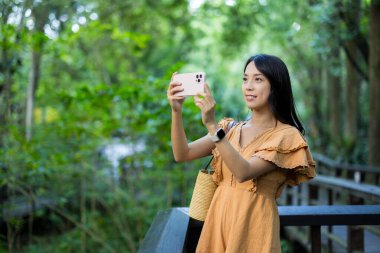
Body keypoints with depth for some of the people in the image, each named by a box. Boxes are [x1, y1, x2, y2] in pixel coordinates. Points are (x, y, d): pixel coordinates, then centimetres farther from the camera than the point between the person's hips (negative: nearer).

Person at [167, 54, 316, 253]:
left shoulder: (286, 135, -9)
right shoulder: (231, 128, 7)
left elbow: (243, 172, -23)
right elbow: (182, 154, 0)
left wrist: (212, 125, -28)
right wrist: (176, 111, -13)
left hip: (253, 224, -5)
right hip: (218, 218, 5)